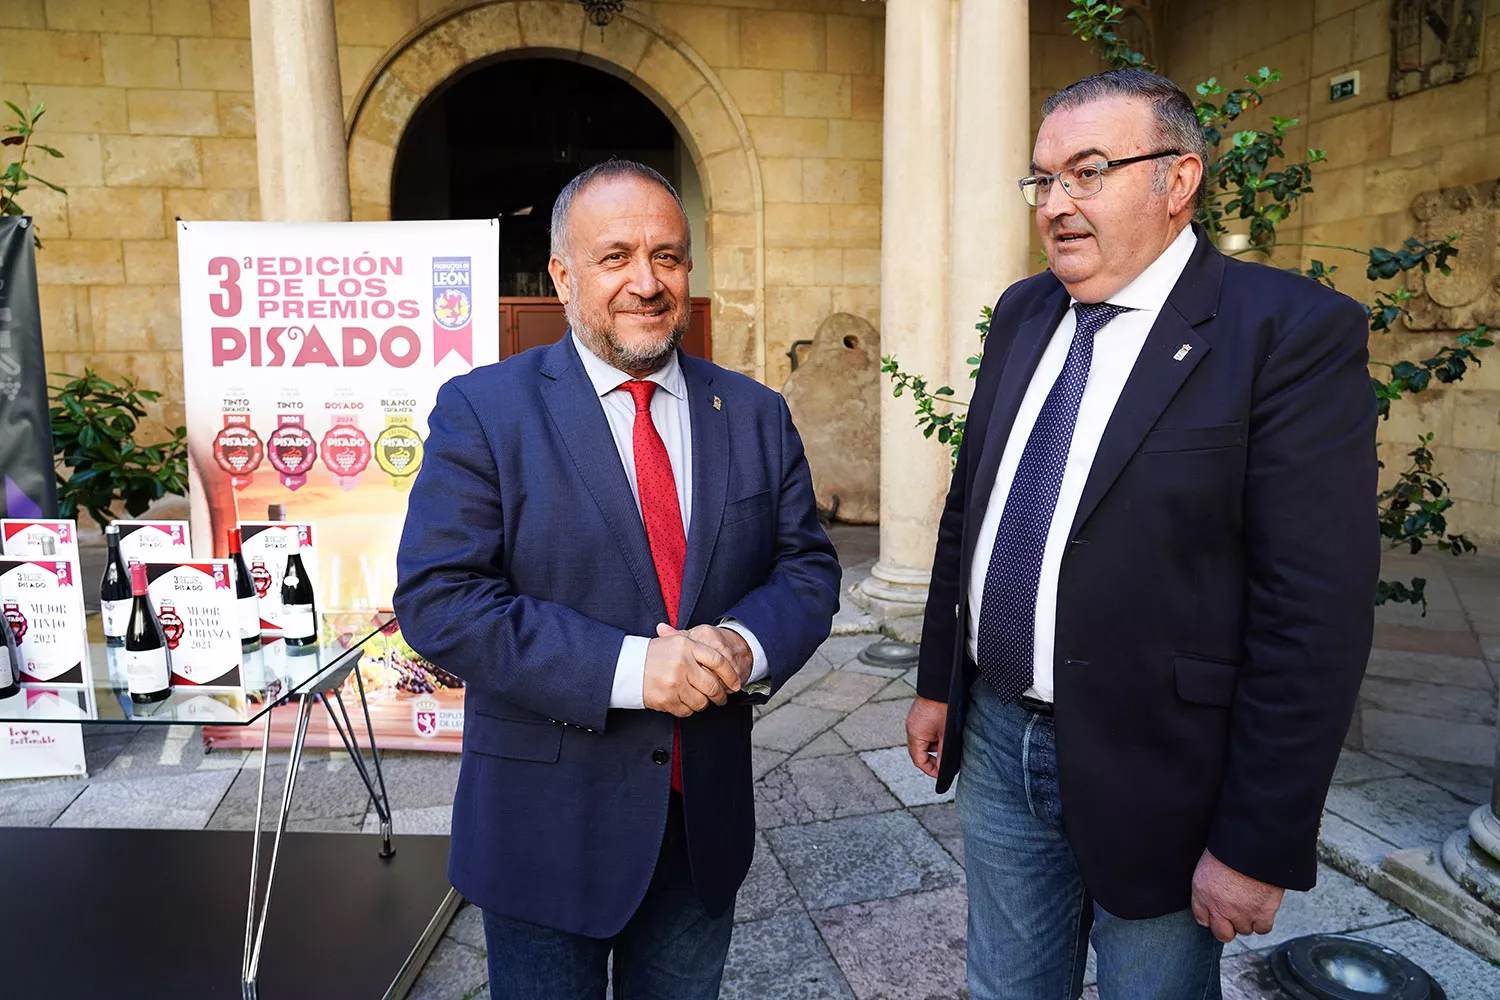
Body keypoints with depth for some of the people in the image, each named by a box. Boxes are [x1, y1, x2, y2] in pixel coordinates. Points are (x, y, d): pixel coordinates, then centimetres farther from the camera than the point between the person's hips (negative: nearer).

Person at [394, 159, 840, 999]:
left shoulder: (757, 416, 2)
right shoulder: (483, 411, -9)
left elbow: (808, 567, 3)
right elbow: (438, 598, -16)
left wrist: (746, 645, -19)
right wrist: (625, 669, -24)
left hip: (706, 819, 4)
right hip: (548, 826, -3)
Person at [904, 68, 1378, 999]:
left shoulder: (1294, 331, -15)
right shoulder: (1024, 314, 5)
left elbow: (1317, 611, -17)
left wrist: (1260, 846, -15)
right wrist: (937, 680, 13)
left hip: (1151, 775, -5)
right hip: (998, 739, 6)